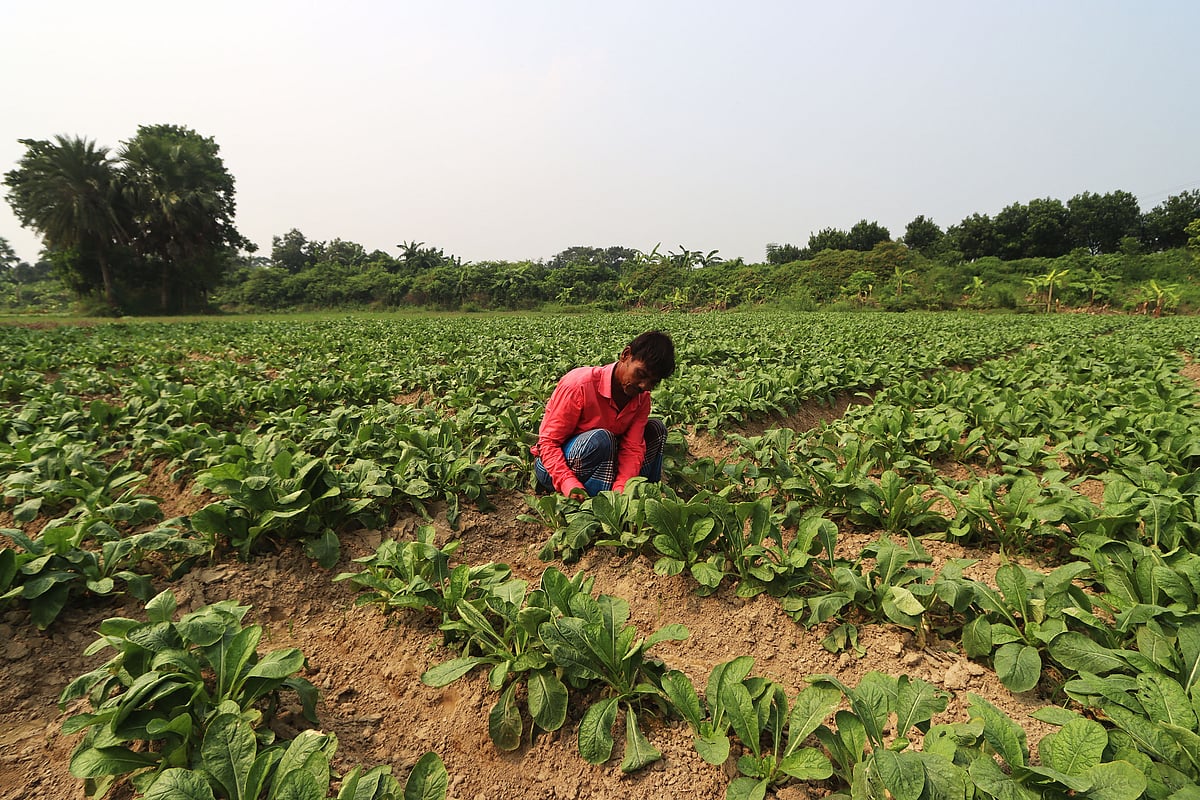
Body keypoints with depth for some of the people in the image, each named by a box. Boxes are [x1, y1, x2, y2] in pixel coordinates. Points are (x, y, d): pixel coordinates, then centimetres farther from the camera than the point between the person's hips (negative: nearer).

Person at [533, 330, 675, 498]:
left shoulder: (642, 397, -6)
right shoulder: (579, 385, -27)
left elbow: (632, 447, -13)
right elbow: (548, 442, -25)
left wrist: (621, 488, -31)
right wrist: (569, 484, -39)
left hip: (601, 464, 6)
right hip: (553, 469, -6)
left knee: (656, 429, -5)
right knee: (600, 439, -37)